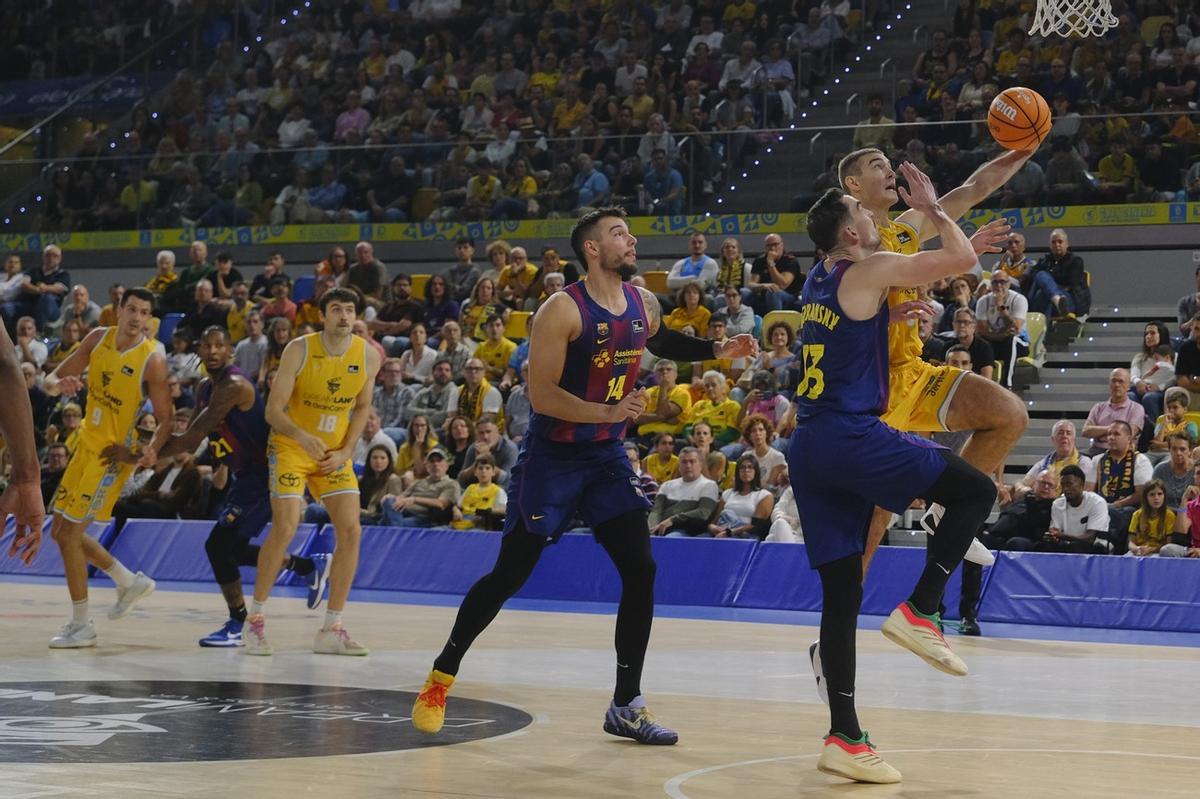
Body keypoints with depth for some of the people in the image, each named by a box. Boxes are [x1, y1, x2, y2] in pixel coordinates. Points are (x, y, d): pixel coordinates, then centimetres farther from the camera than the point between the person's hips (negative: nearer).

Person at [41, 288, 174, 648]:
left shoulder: (152, 359, -17)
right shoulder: (99, 338, -1)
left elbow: (166, 418, -13)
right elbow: (51, 379, 2)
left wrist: (152, 449, -33)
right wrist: (59, 385, -22)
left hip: (113, 454, -7)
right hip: (87, 445, 7)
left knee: (68, 534, -8)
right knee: (61, 531, 13)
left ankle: (81, 626, 4)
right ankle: (130, 582, 29)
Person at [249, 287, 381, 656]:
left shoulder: (369, 356, -7)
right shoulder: (299, 349, -18)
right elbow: (273, 409, -18)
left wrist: (345, 452, -5)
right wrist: (303, 436, -36)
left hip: (334, 453, 4)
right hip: (290, 446, -4)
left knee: (351, 531, -6)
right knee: (285, 529, -17)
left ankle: (331, 630, 2)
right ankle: (255, 620, -1)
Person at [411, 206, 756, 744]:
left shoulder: (643, 305, 2)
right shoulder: (564, 310, -19)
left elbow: (665, 343, 26)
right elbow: (541, 395, -21)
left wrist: (719, 352, 13)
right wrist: (608, 412, -31)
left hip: (607, 455, 6)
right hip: (552, 455, -6)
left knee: (641, 571, -3)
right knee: (509, 575, -3)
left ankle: (626, 706, 5)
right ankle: (441, 676, 15)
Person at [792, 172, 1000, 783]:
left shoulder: (819, 280, 19)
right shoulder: (870, 270, -5)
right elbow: (963, 259, -7)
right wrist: (930, 207, 8)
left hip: (809, 446, 8)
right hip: (852, 435, -8)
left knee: (842, 595, 6)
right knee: (976, 491, 3)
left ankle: (844, 738, 4)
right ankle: (918, 612, -4)